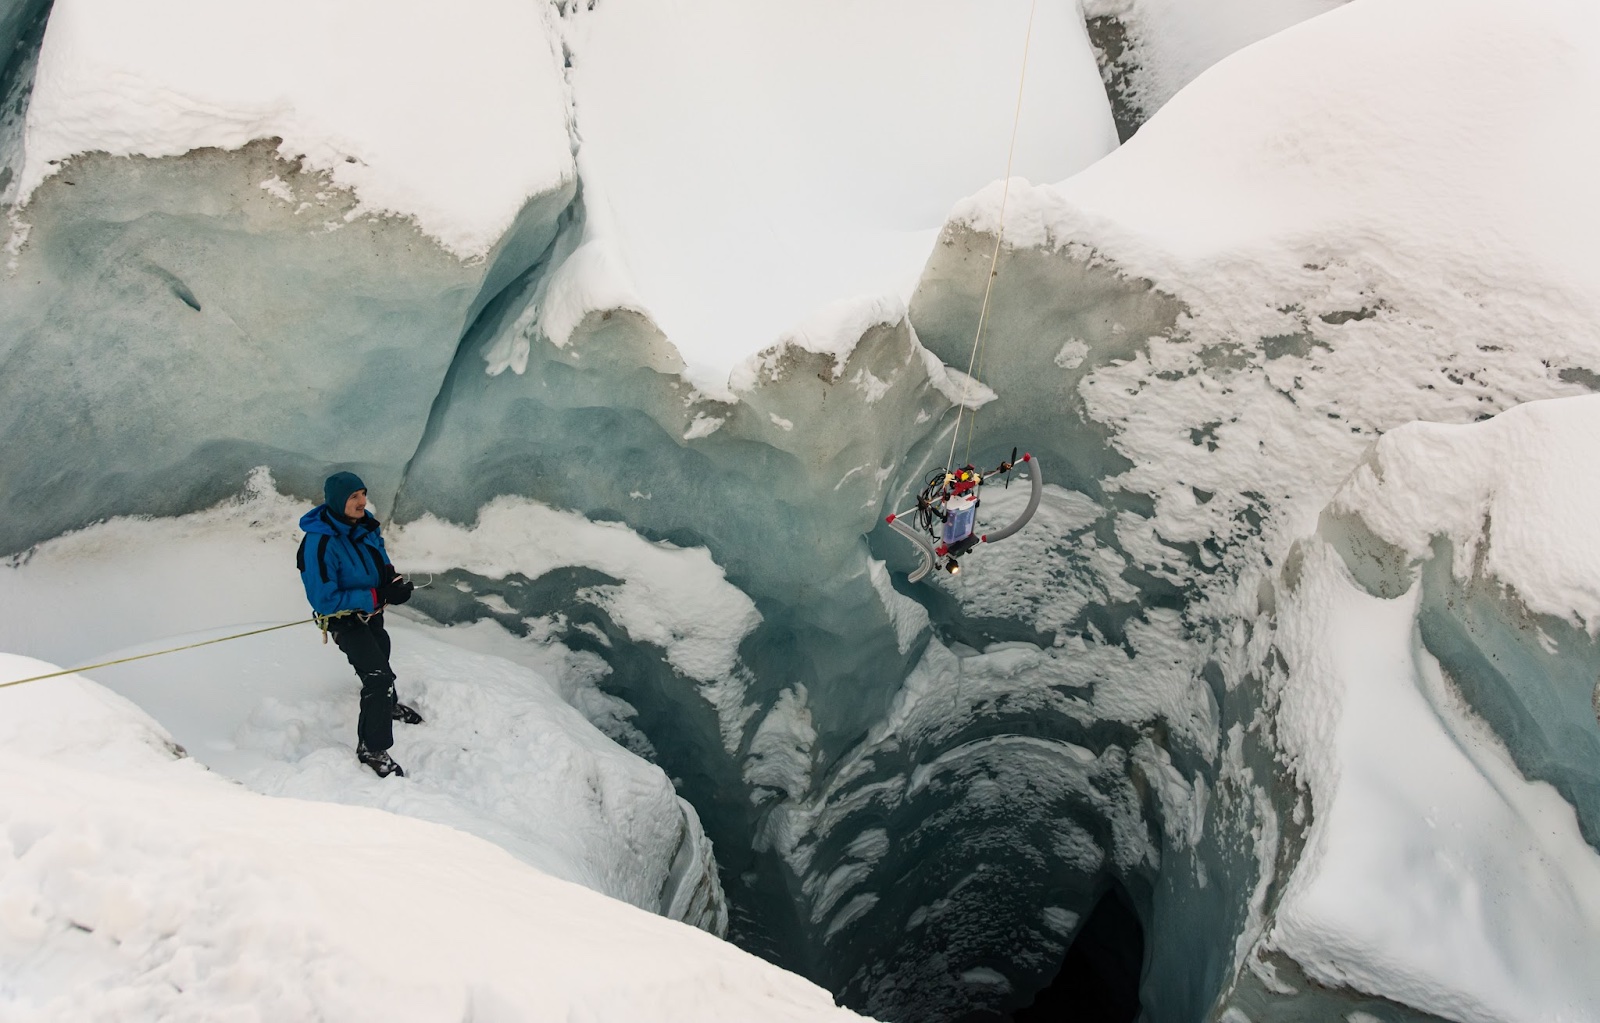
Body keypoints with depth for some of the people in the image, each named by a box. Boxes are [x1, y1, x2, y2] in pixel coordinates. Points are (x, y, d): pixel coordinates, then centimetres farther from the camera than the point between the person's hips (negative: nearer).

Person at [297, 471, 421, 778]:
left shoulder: (365, 524, -13)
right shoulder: (319, 544, -34)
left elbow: (381, 561, 6)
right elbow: (324, 601, -32)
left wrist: (395, 580, -16)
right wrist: (377, 597, -34)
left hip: (372, 610, 7)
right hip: (345, 619, -7)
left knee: (380, 658, 30)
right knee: (378, 674, -16)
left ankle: (388, 704, 59)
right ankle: (372, 748, 1)